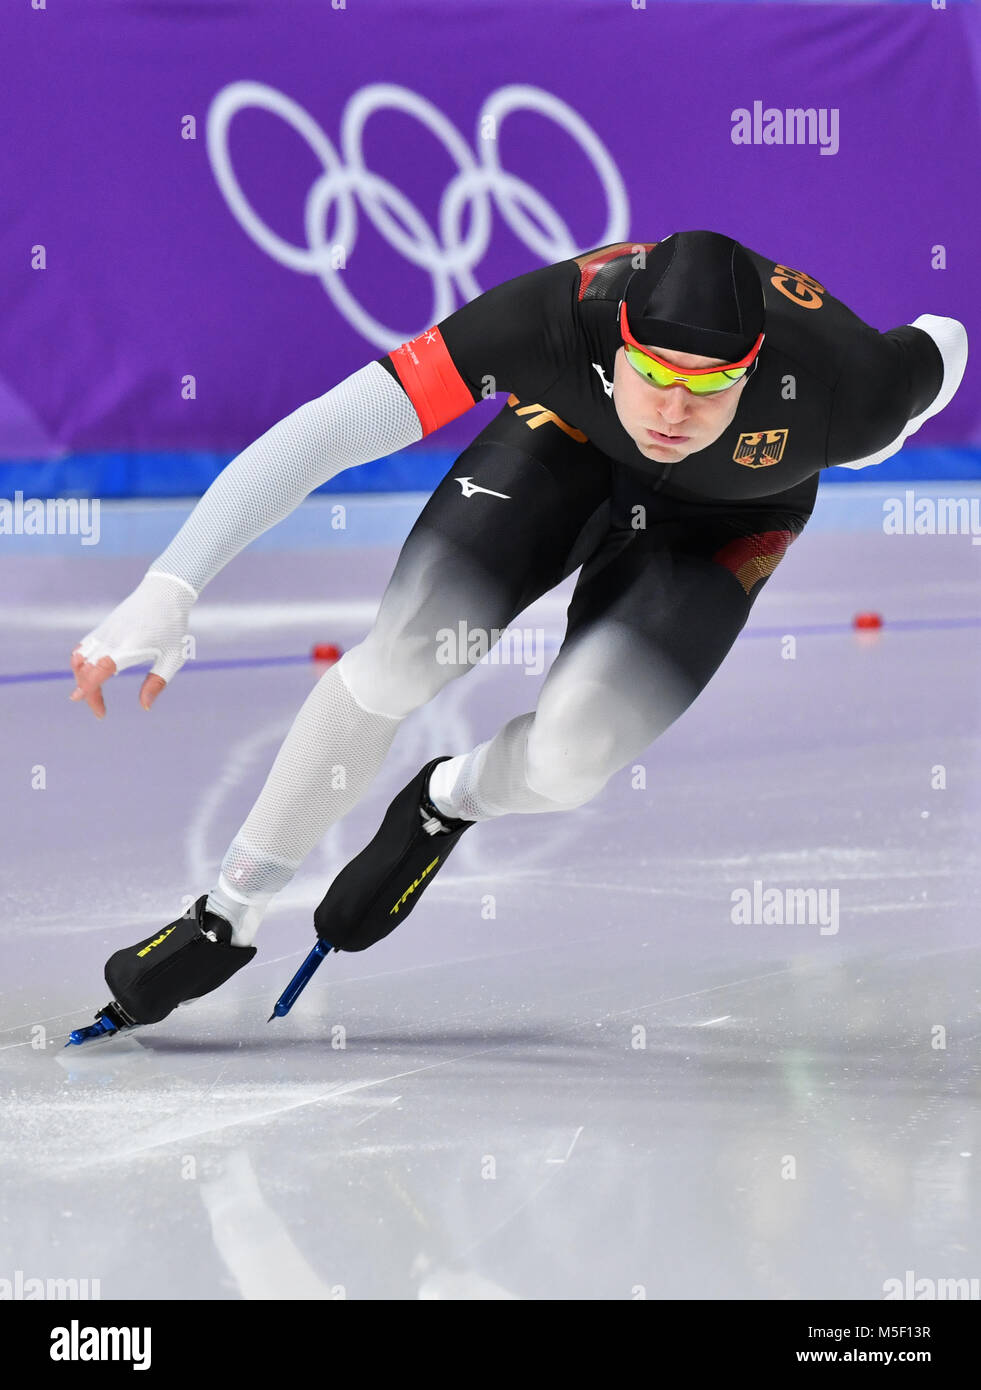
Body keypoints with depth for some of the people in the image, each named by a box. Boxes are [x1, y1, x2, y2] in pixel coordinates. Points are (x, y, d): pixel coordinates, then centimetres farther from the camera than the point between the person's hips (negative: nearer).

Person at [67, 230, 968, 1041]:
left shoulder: (839, 381, -40)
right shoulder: (562, 315, -40)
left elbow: (939, 352, -14)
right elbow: (315, 437, -41)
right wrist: (169, 589, -50)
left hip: (725, 518, 0)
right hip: (576, 434, 0)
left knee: (567, 759, -20)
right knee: (404, 652, -17)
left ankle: (447, 805, 17)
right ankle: (228, 920, 3)